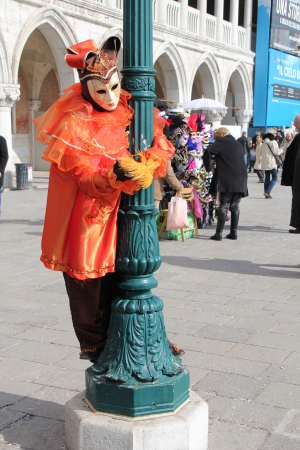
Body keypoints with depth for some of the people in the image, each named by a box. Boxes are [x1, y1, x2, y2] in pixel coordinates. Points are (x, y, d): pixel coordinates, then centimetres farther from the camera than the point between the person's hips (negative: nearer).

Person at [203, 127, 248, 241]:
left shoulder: (221, 142, 0)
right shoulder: (238, 144, 20)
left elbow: (208, 152, -14)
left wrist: (208, 167, -3)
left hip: (227, 181, -6)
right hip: (241, 180, 6)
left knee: (224, 206, -3)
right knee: (235, 206, 11)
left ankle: (219, 233, -4)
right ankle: (234, 232, 12)